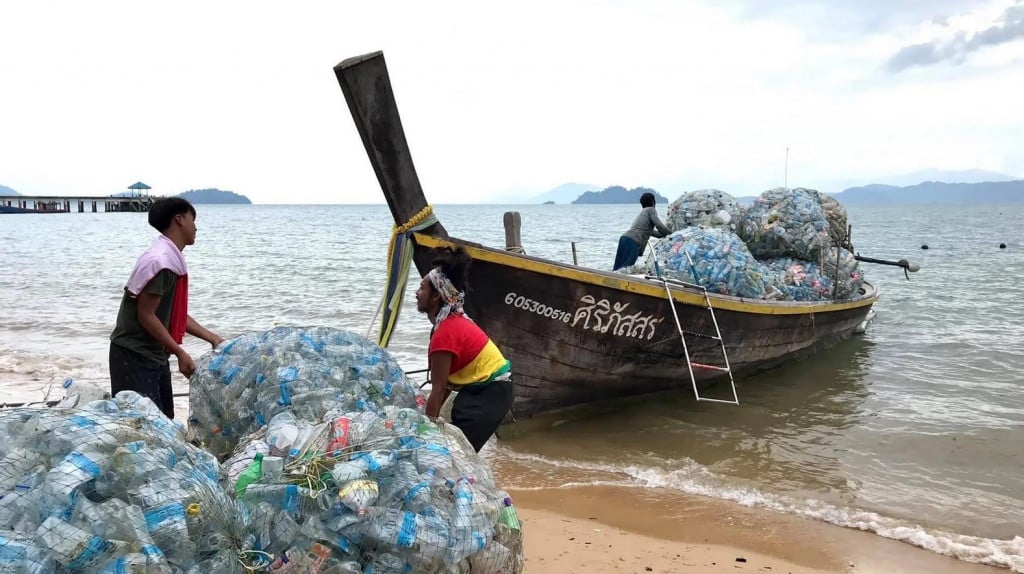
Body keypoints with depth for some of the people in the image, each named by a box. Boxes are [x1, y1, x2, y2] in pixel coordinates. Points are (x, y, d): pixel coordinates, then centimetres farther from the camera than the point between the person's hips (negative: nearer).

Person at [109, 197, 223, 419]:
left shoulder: (172, 259, 9)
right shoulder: (160, 261, -22)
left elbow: (175, 314, 13)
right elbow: (146, 316, -21)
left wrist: (213, 339, 10)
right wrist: (180, 353, -18)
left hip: (155, 353, 10)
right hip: (134, 354, -10)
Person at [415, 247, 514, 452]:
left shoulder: (445, 333, -22)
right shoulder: (454, 321, 6)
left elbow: (438, 389, -19)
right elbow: (448, 380, 8)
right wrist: (432, 416, 9)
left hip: (489, 395, -9)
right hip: (481, 389, 9)